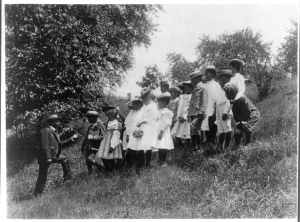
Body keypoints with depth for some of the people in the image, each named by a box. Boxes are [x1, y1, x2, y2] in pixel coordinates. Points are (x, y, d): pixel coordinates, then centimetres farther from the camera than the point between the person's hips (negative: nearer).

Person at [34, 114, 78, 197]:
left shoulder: (54, 132, 14)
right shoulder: (46, 130, -14)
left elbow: (60, 144, 15)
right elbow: (45, 145, -21)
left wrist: (71, 138, 12)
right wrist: (48, 158, -26)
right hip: (45, 157, -9)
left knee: (65, 159, 19)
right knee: (42, 177, -2)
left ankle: (67, 178, 29)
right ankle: (37, 194, 8)